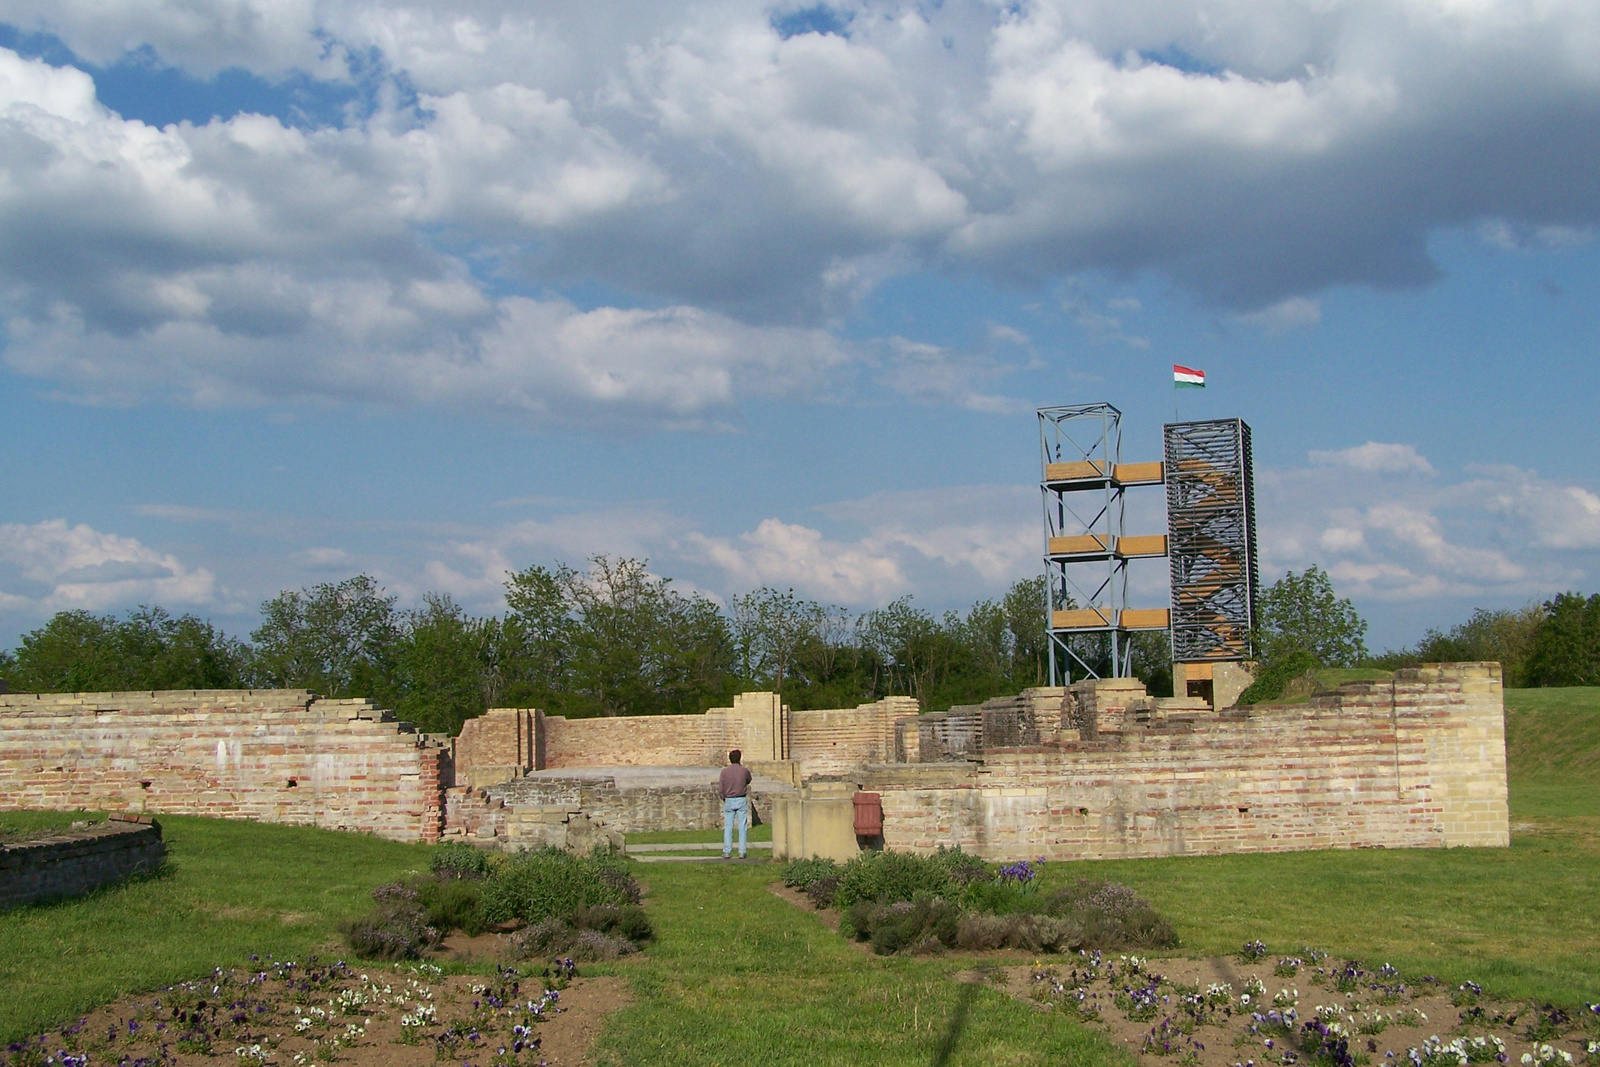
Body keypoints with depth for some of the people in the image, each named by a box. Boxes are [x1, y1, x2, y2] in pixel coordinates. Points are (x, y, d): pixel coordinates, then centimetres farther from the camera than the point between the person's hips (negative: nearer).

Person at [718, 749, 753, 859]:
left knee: (728, 827, 6)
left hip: (729, 801, 0)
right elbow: (748, 780, 19)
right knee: (742, 827, 4)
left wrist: (724, 798, 12)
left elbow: (720, 790, -6)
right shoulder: (744, 770, -5)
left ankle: (727, 852, 4)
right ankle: (742, 852, 1)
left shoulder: (725, 771, -5)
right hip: (742, 800, 0)